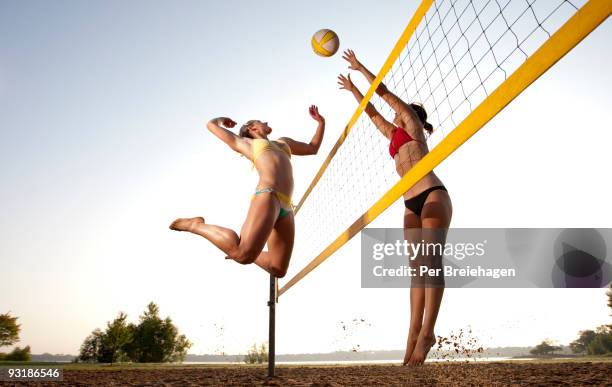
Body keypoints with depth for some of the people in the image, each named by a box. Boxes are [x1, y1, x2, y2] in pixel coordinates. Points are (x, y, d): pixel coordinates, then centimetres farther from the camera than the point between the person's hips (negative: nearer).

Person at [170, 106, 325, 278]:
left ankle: (237, 252, 21)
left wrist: (321, 122, 41)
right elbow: (211, 124, 26)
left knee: (278, 270, -2)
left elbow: (313, 148, 48)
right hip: (266, 196, -6)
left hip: (286, 209, 6)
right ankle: (197, 225, -3)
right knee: (244, 255, -25)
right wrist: (222, 119, 47)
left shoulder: (283, 142, 38)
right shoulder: (244, 143, 22)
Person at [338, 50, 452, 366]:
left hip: (433, 195, -8)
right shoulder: (394, 135, 28)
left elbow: (384, 92, 13)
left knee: (431, 260, -17)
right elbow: (372, 112, 38)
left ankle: (427, 331, -23)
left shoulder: (412, 123, 12)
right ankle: (415, 331, -10)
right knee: (417, 265, -4)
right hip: (412, 204, 8)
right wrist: (353, 89, 46)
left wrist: (360, 67, 24)